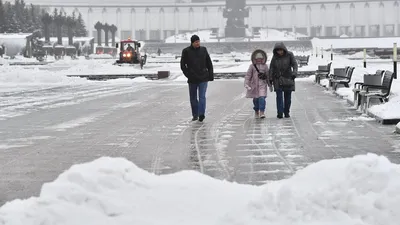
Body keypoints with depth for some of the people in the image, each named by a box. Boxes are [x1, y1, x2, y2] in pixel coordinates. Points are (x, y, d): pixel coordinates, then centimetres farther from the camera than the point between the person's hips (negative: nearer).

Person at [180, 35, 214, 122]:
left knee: (202, 96, -12)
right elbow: (183, 65, 2)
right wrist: (188, 75, -6)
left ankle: (201, 114, -16)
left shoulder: (203, 50, 5)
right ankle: (195, 115, 21)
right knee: (193, 98, 9)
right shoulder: (186, 51, -1)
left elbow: (209, 63, 12)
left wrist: (211, 75, 5)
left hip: (203, 78, 0)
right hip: (192, 79, 0)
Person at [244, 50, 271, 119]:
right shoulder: (252, 66, -1)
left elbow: (268, 75, 12)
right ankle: (256, 111, 30)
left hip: (262, 85, 0)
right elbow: (248, 75, -2)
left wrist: (269, 84, 15)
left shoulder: (265, 66, 4)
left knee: (262, 98, -16)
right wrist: (246, 84, -11)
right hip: (254, 85, 0)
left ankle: (262, 112, -15)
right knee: (255, 99, 8)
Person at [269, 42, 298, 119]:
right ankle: (280, 113, -15)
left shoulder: (289, 55, -2)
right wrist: (270, 78, -6)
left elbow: (294, 64, -9)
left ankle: (287, 112, 16)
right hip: (278, 80, 0)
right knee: (279, 96, -11)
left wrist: (294, 73, -25)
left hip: (288, 78, 0)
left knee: (287, 96, 4)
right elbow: (271, 68, 2)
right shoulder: (275, 57, 1)